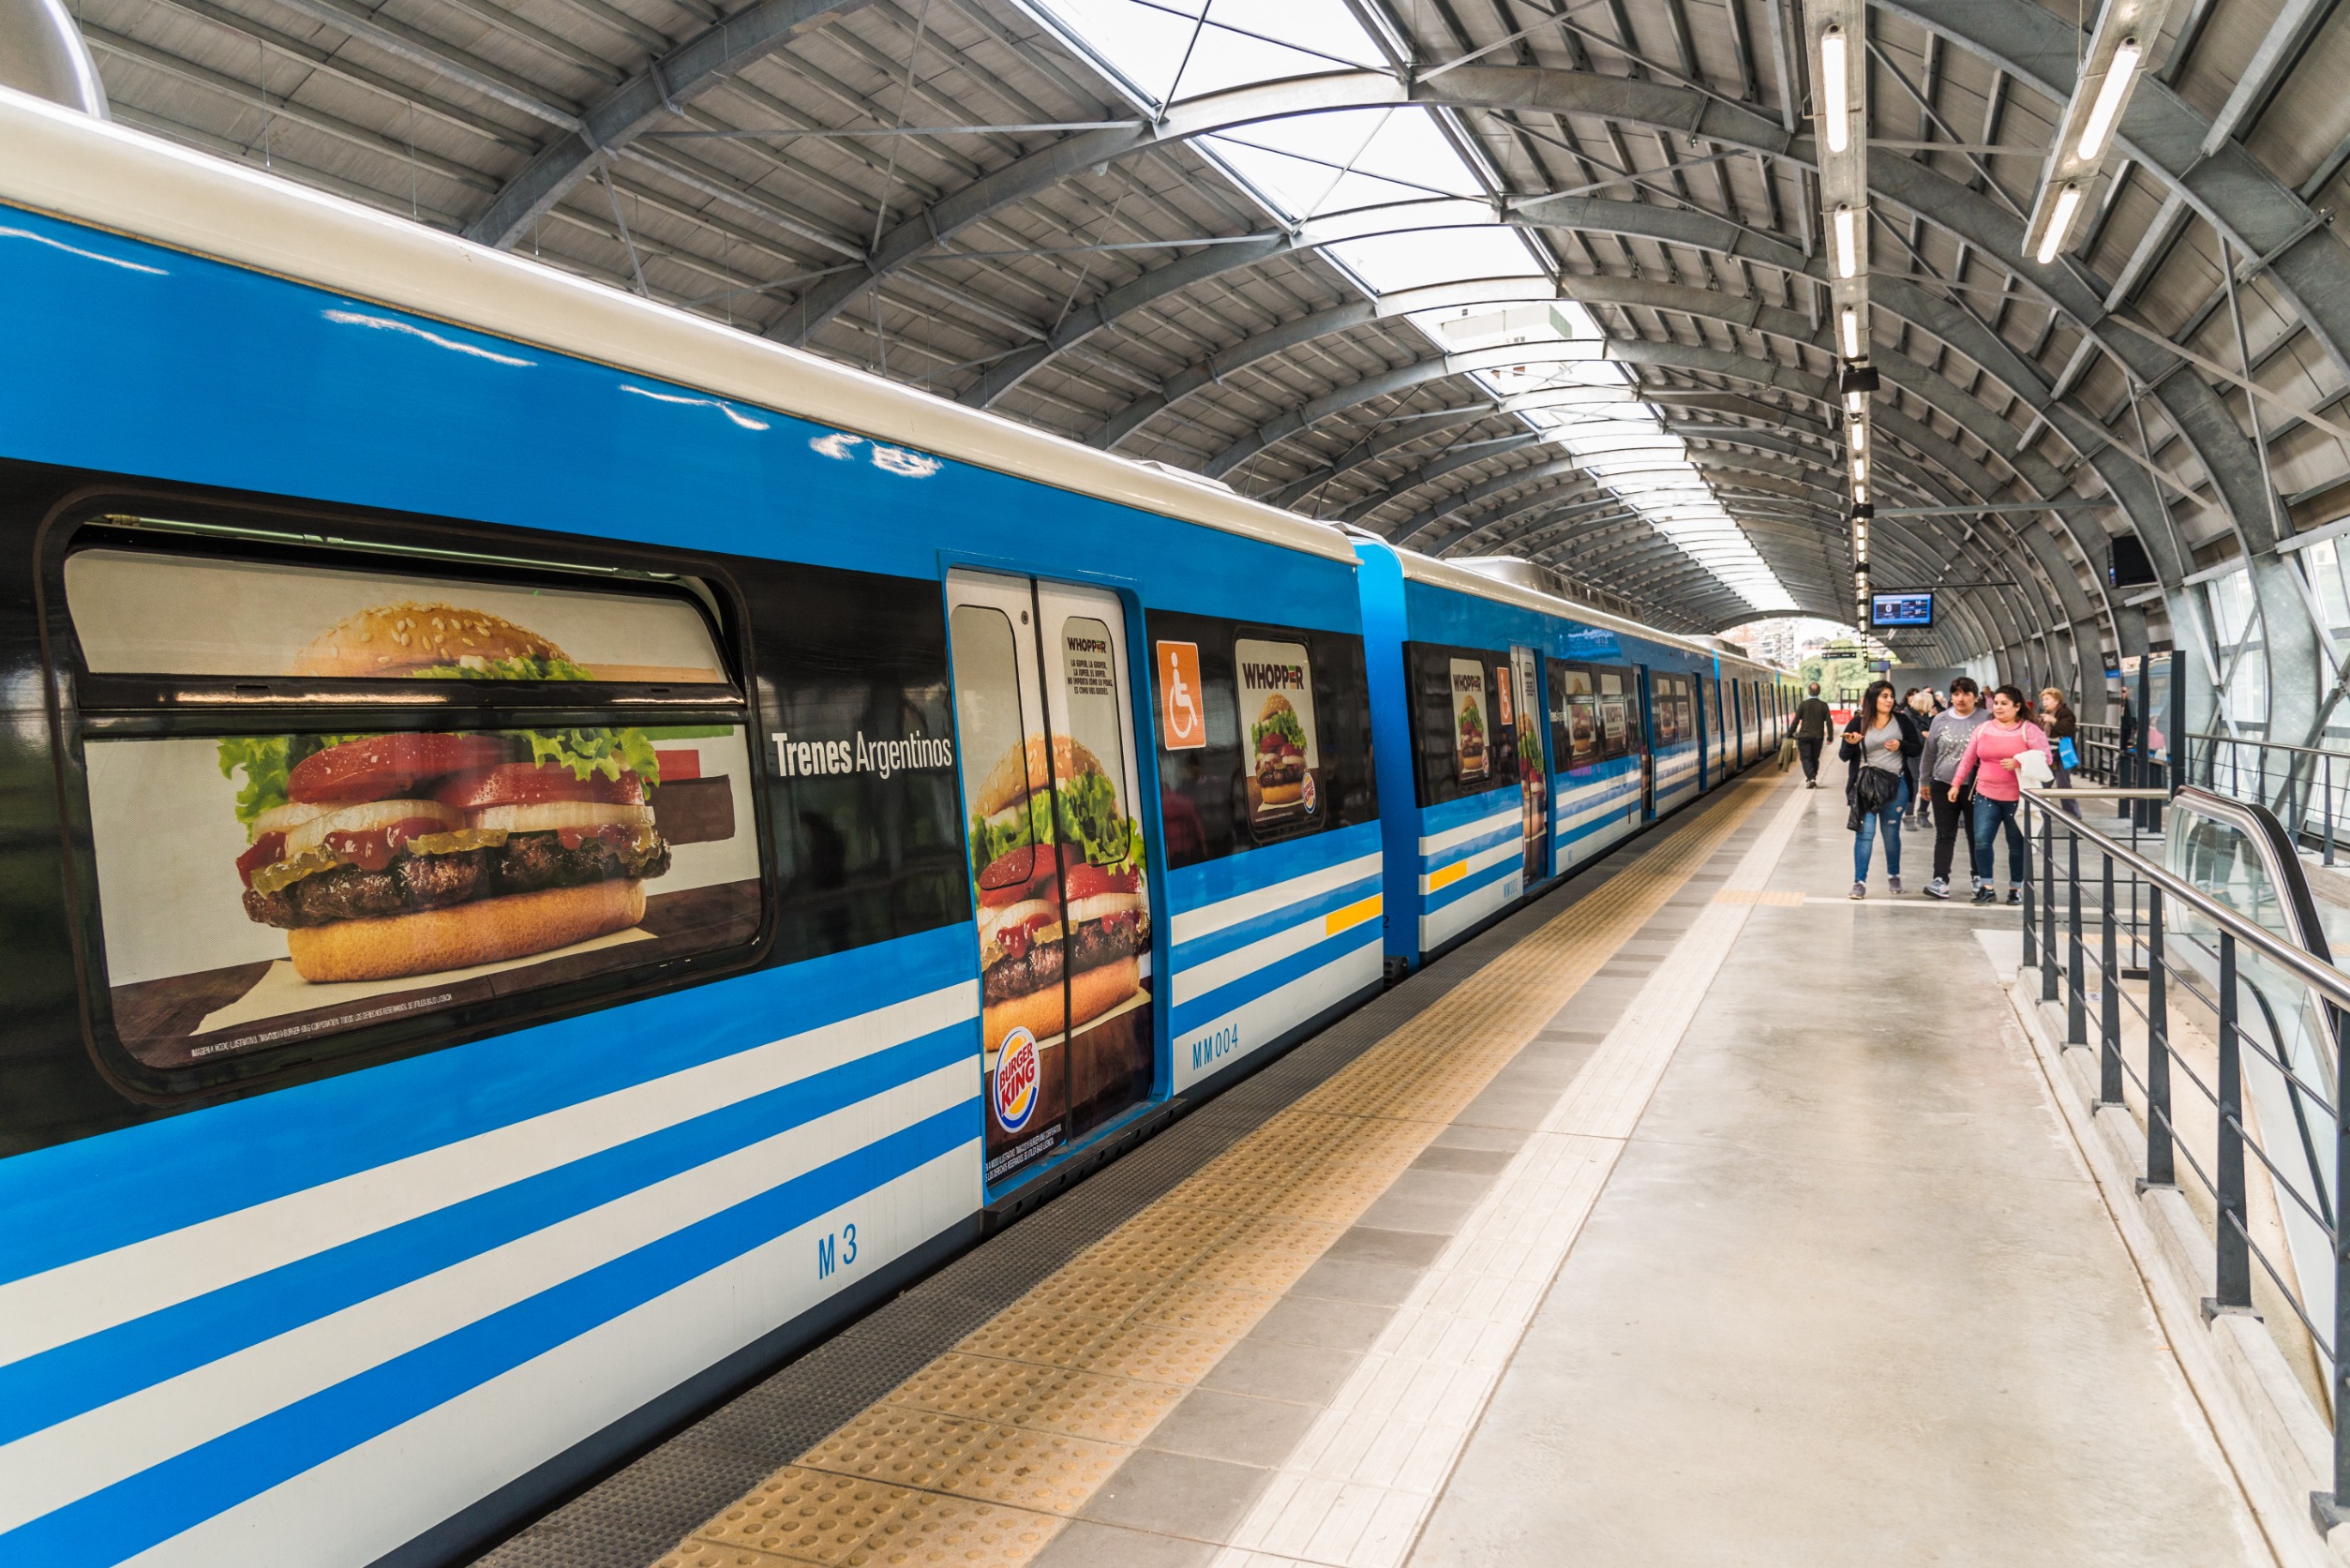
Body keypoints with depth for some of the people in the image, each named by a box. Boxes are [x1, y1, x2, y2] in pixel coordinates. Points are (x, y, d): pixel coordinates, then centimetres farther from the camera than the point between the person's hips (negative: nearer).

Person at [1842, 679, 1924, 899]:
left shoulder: (1902, 720, 2)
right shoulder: (1858, 722, -2)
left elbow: (1917, 749, 7)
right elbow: (1844, 756, 1)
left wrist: (1901, 745, -13)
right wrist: (1851, 744, -20)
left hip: (1896, 783, 1)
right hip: (1866, 784, -1)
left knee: (1891, 832, 12)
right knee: (1865, 832, -5)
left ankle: (1893, 875, 31)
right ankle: (1859, 881, -2)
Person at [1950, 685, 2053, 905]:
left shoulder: (2029, 730, -3)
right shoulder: (1983, 729, 7)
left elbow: (2045, 758, -8)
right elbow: (1968, 759, 12)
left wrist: (2018, 762, -22)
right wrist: (1956, 784, 8)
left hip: (2017, 798, -2)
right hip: (1986, 796, 3)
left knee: (2017, 845, 8)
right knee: (1981, 841, -6)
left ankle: (2016, 888, 22)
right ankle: (1986, 887, 4)